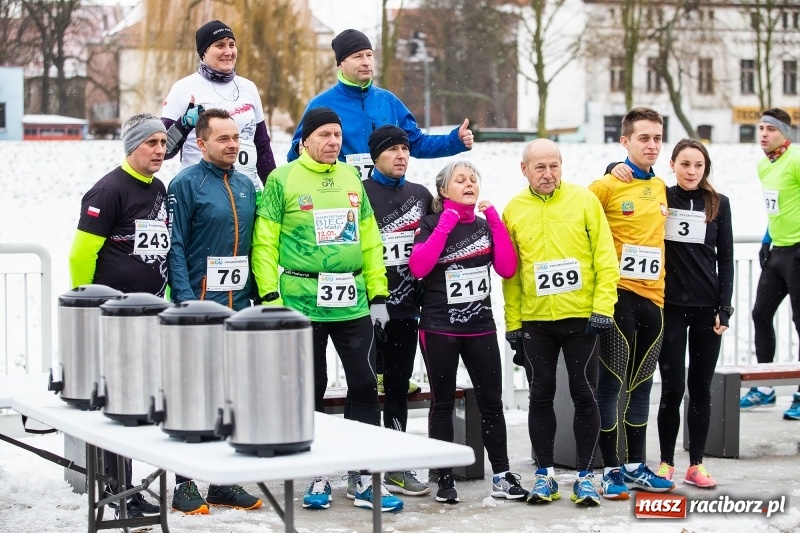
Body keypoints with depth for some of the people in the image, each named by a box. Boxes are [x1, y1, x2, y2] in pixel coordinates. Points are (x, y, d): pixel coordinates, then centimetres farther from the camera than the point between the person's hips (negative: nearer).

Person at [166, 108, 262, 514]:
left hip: (239, 308, 6)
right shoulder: (186, 184, -6)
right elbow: (174, 248, -10)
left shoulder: (246, 186, 13)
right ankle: (186, 483, 3)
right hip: (199, 307, -6)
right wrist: (187, 301, -17)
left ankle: (224, 480, 17)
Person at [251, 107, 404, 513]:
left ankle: (368, 479, 10)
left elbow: (370, 240, 12)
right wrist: (270, 296, -12)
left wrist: (378, 296, 7)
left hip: (353, 304, 4)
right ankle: (316, 477, 17)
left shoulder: (351, 178, 11)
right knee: (309, 391, 6)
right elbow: (264, 243, -6)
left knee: (364, 387, 4)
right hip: (302, 304, -4)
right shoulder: (283, 179, -2)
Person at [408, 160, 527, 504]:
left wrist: (495, 221, -8)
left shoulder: (486, 225, 10)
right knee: (443, 403, 2)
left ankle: (502, 476, 8)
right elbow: (418, 267, -19)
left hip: (481, 327, 3)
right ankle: (445, 480, 8)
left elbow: (507, 269, -5)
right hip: (439, 328, -3)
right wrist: (445, 225, -18)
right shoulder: (431, 224, -1)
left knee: (491, 401, 2)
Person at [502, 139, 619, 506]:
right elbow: (509, 272, 6)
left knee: (584, 394, 2)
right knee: (541, 395, 6)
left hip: (582, 317, -2)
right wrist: (512, 321, 3)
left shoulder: (584, 200, -2)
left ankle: (586, 475, 10)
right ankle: (545, 474, 15)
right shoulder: (513, 211, 4)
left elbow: (606, 257, -4)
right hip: (535, 320, 2)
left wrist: (603, 306, -11)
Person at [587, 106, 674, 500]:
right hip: (619, 296, -6)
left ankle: (635, 466, 20)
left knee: (641, 383, 12)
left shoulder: (659, 187, 12)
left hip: (653, 297, 6)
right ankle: (610, 470, 2)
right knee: (612, 382, -3)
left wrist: (660, 288, 17)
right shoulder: (606, 187, -7)